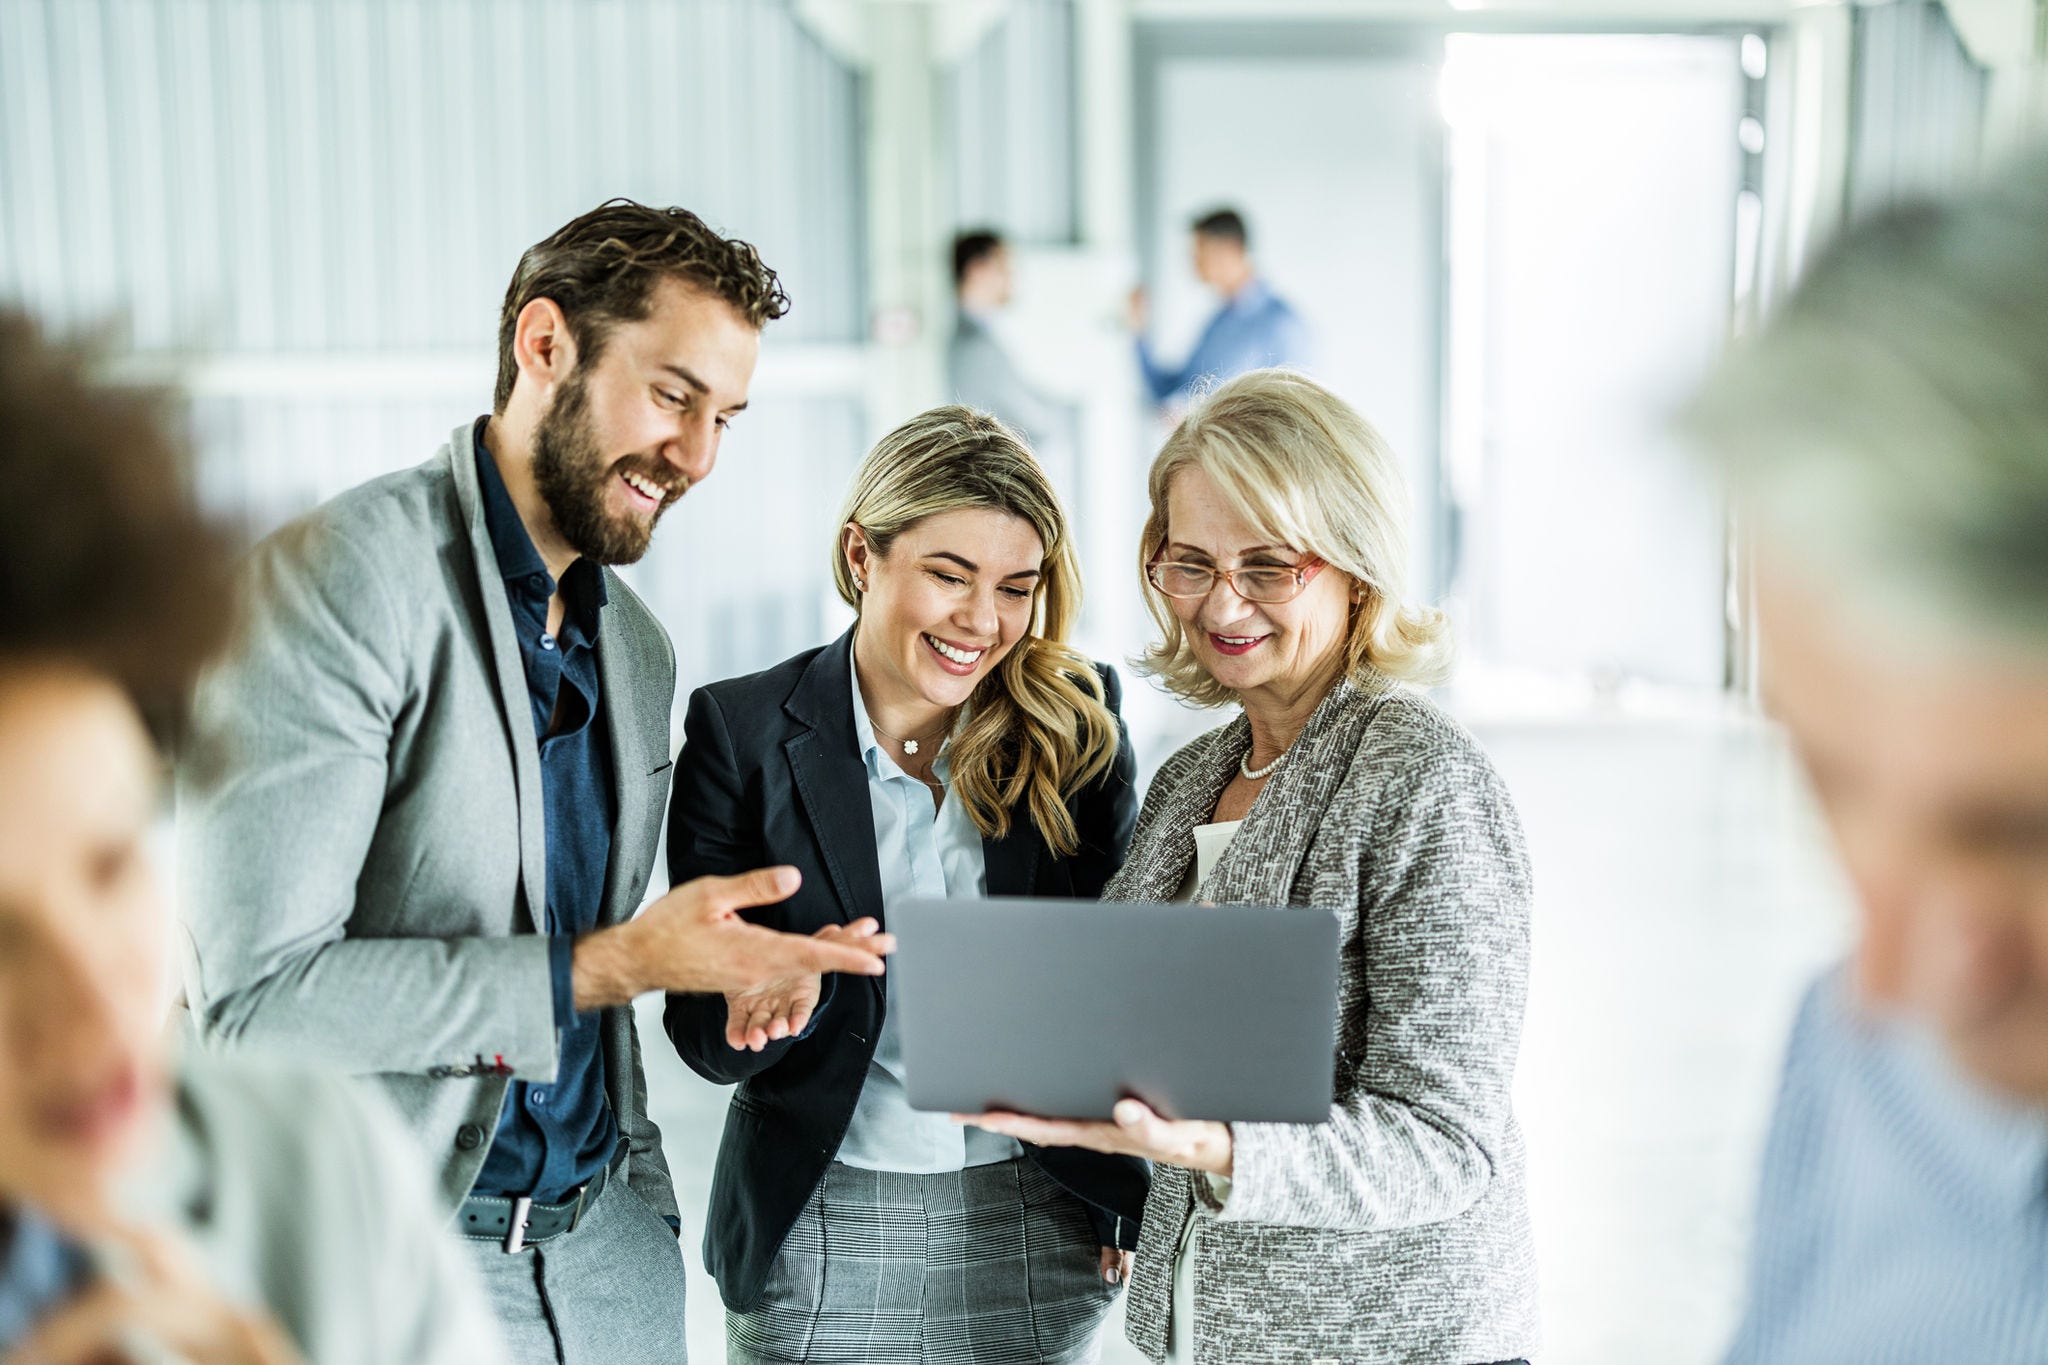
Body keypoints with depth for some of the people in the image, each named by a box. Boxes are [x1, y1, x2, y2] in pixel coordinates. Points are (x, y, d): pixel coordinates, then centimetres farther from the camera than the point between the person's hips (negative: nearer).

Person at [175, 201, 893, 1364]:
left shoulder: (640, 648, 9)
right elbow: (255, 994, -22)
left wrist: (643, 1206, 4)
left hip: (600, 1237, 7)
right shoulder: (338, 581, -16)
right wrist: (607, 964, -24)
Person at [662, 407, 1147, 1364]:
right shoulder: (740, 730, -7)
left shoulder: (1078, 723, -3)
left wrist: (1130, 1197, 4)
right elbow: (707, 1037, -7)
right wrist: (777, 993, -28)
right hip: (819, 1239, -1)